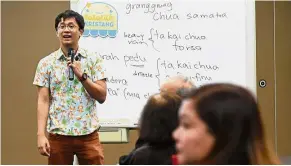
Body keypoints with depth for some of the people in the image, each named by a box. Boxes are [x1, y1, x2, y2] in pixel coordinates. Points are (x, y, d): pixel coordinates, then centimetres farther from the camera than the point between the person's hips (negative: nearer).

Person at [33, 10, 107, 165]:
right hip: (58, 135, 0)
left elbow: (102, 96, -1)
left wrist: (81, 75, -13)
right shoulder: (46, 63, 3)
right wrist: (41, 134, -10)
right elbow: (43, 101, 0)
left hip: (88, 134, 0)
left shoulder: (93, 60, 3)